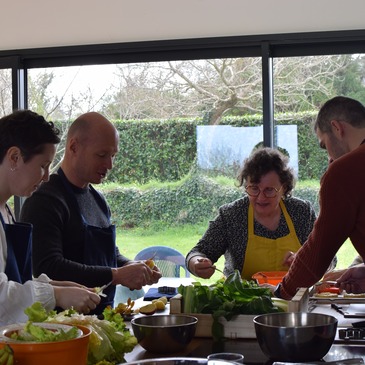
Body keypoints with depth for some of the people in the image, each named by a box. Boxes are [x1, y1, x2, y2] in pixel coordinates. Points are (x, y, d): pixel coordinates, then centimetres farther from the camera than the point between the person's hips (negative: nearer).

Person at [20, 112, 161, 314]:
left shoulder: (97, 198, 17)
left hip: (103, 314, 8)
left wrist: (131, 267, 5)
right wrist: (117, 275, -22)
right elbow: (48, 268, -21)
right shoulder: (44, 200, -11)